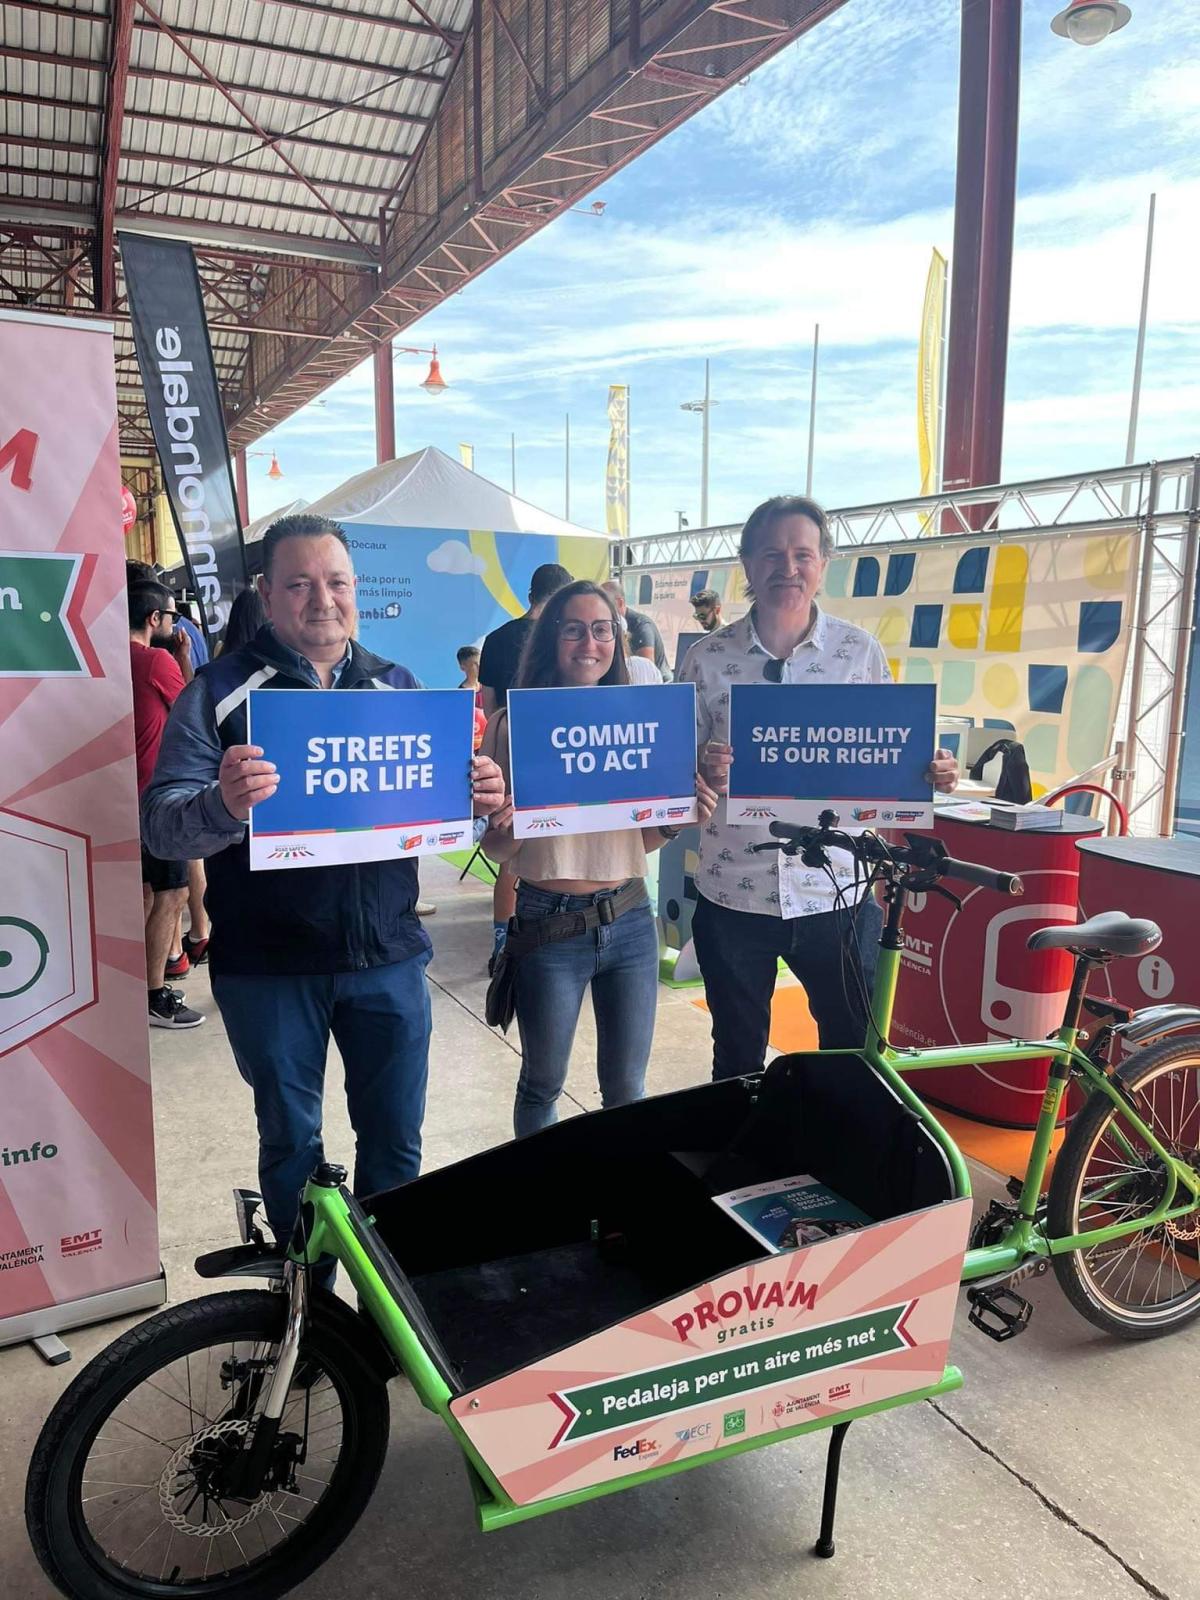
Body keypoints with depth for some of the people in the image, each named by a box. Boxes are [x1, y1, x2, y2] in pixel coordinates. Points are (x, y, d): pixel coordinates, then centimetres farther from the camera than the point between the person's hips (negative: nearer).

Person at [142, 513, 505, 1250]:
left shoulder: (398, 685, 7)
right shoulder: (219, 691, -4)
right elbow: (162, 824, -12)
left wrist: (480, 797, -13)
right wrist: (222, 806, -35)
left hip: (388, 956, 3)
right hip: (268, 966, -2)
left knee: (396, 1140, 14)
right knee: (291, 1144, 14)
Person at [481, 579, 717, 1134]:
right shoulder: (515, 723, -6)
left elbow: (643, 838, 10)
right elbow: (496, 850, -3)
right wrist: (502, 827, -25)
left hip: (629, 921, 3)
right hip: (549, 923, -2)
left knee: (627, 1086, 14)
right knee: (542, 1083, 14)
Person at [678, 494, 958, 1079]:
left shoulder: (861, 651, 0)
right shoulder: (706, 659, -2)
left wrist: (930, 772, -16)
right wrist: (703, 770, -22)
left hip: (836, 895, 0)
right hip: (733, 897, 0)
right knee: (737, 1062, 16)